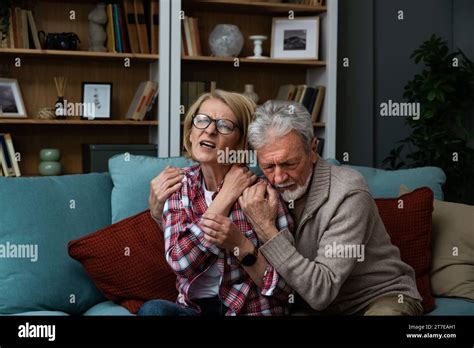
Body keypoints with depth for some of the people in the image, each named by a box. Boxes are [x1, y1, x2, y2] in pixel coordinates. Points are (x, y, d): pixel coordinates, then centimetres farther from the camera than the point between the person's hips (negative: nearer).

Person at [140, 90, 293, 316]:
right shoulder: (181, 184, 1)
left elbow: (283, 286, -10)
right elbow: (179, 260, -13)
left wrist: (239, 243, -26)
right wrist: (226, 196, -15)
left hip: (251, 311, -3)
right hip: (193, 308, 3)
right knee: (153, 310, -29)